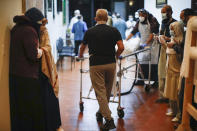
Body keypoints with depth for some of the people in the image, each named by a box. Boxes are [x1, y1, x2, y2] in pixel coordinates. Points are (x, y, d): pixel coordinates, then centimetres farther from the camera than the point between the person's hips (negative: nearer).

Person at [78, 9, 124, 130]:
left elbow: (83, 47, 18)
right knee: (107, 91, 19)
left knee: (100, 92, -1)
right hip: (111, 64, 2)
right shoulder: (114, 31, 2)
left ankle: (109, 119, -9)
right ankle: (101, 112, 35)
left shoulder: (90, 32, 3)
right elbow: (121, 47, -7)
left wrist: (80, 56, 39)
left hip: (96, 65, -2)